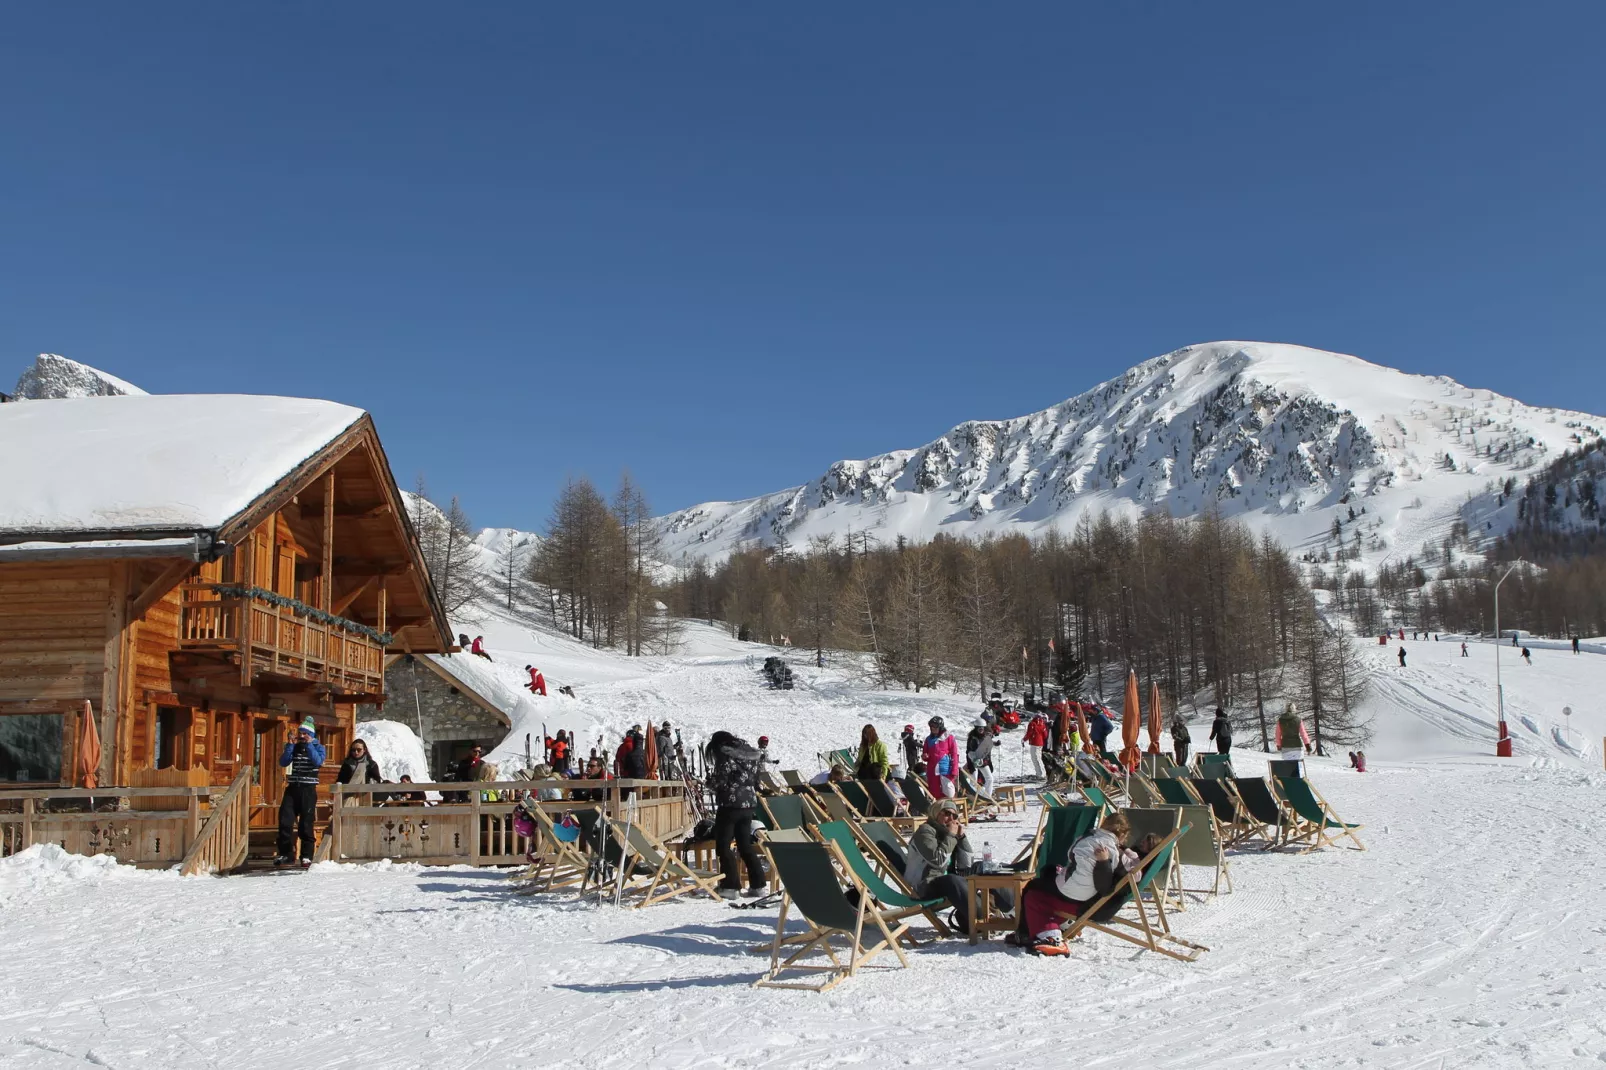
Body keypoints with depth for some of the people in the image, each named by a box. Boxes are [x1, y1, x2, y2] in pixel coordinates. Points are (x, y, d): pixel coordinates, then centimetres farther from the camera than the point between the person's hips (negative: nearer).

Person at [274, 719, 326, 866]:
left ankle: (307, 855, 5)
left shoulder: (317, 747, 4)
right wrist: (290, 746, -9)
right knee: (285, 820, -4)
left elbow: (318, 761, -16)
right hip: (292, 787, 3)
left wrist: (309, 745, -16)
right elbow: (283, 762, -1)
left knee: (306, 823, -2)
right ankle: (286, 852, 6)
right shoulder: (293, 746, 13)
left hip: (308, 789, -3)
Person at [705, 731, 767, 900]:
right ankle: (759, 884, 14)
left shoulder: (725, 755, -10)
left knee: (724, 846, 0)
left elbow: (719, 782, -13)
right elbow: (756, 781, 16)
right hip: (748, 803, 8)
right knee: (745, 844, 15)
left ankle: (731, 887, -4)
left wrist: (710, 779, 7)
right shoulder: (750, 754, 13)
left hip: (730, 804, -8)